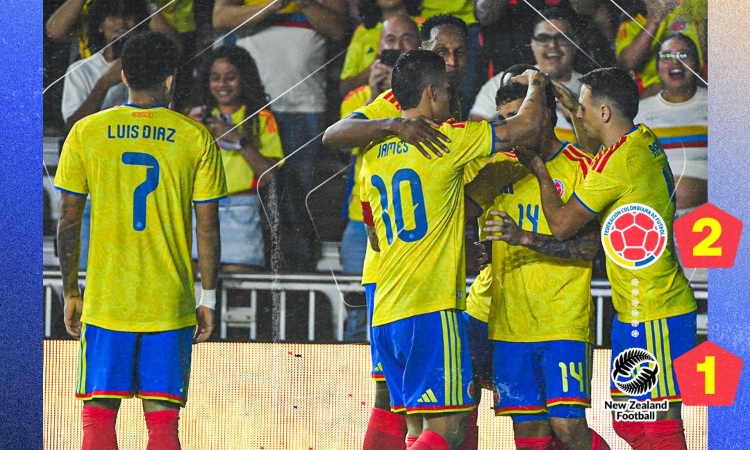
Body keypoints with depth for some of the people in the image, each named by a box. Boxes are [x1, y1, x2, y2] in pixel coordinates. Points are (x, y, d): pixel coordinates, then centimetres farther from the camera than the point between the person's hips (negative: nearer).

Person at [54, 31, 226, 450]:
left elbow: (69, 221, 2)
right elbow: (209, 229, 0)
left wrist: (71, 293, 11)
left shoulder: (86, 133, 1)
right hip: (171, 305, 0)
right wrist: (208, 299, 9)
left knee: (99, 415, 4)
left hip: (106, 302, 0)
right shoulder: (196, 138, -1)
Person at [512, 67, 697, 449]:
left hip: (653, 317, -10)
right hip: (633, 313, 10)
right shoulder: (645, 141, 8)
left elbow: (561, 225, -10)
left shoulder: (617, 161, -19)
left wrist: (539, 170, 3)